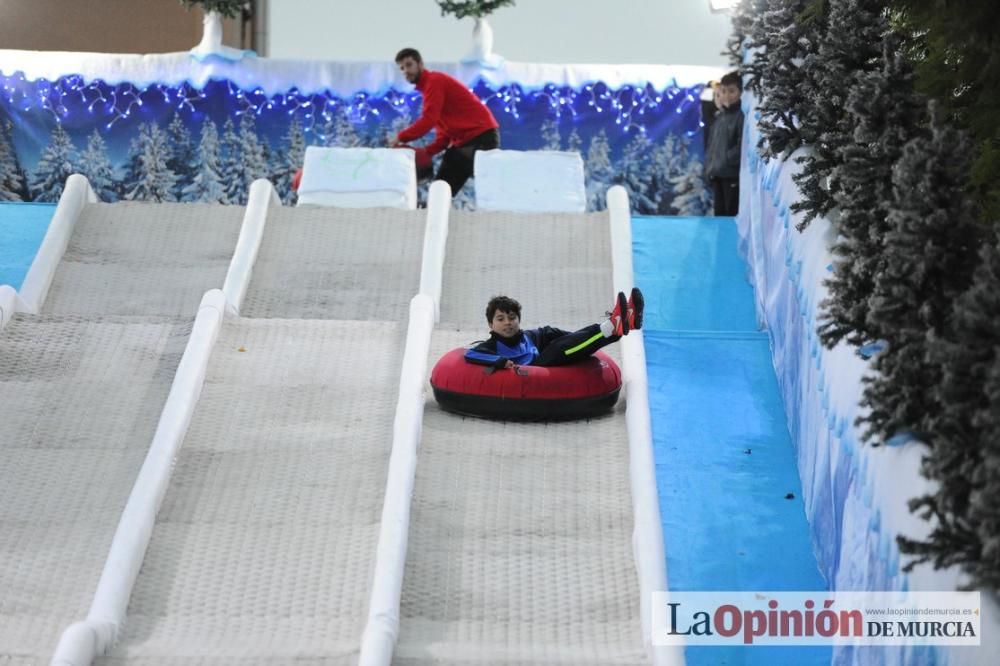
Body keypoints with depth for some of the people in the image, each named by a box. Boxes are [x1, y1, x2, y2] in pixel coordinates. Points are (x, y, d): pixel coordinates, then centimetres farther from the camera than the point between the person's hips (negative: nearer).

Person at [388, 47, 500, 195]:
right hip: (464, 140, 11)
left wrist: (400, 138, -13)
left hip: (481, 136, -11)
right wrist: (427, 152, 4)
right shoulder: (429, 85, 20)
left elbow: (428, 120, -21)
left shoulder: (434, 81, -10)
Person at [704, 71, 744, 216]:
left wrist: (726, 161, -15)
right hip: (716, 175, 8)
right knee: (719, 213, 12)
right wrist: (709, 166, 7)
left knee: (732, 214, -7)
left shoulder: (741, 117, -8)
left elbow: (742, 146, -16)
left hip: (733, 175, -8)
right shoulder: (717, 118, 15)